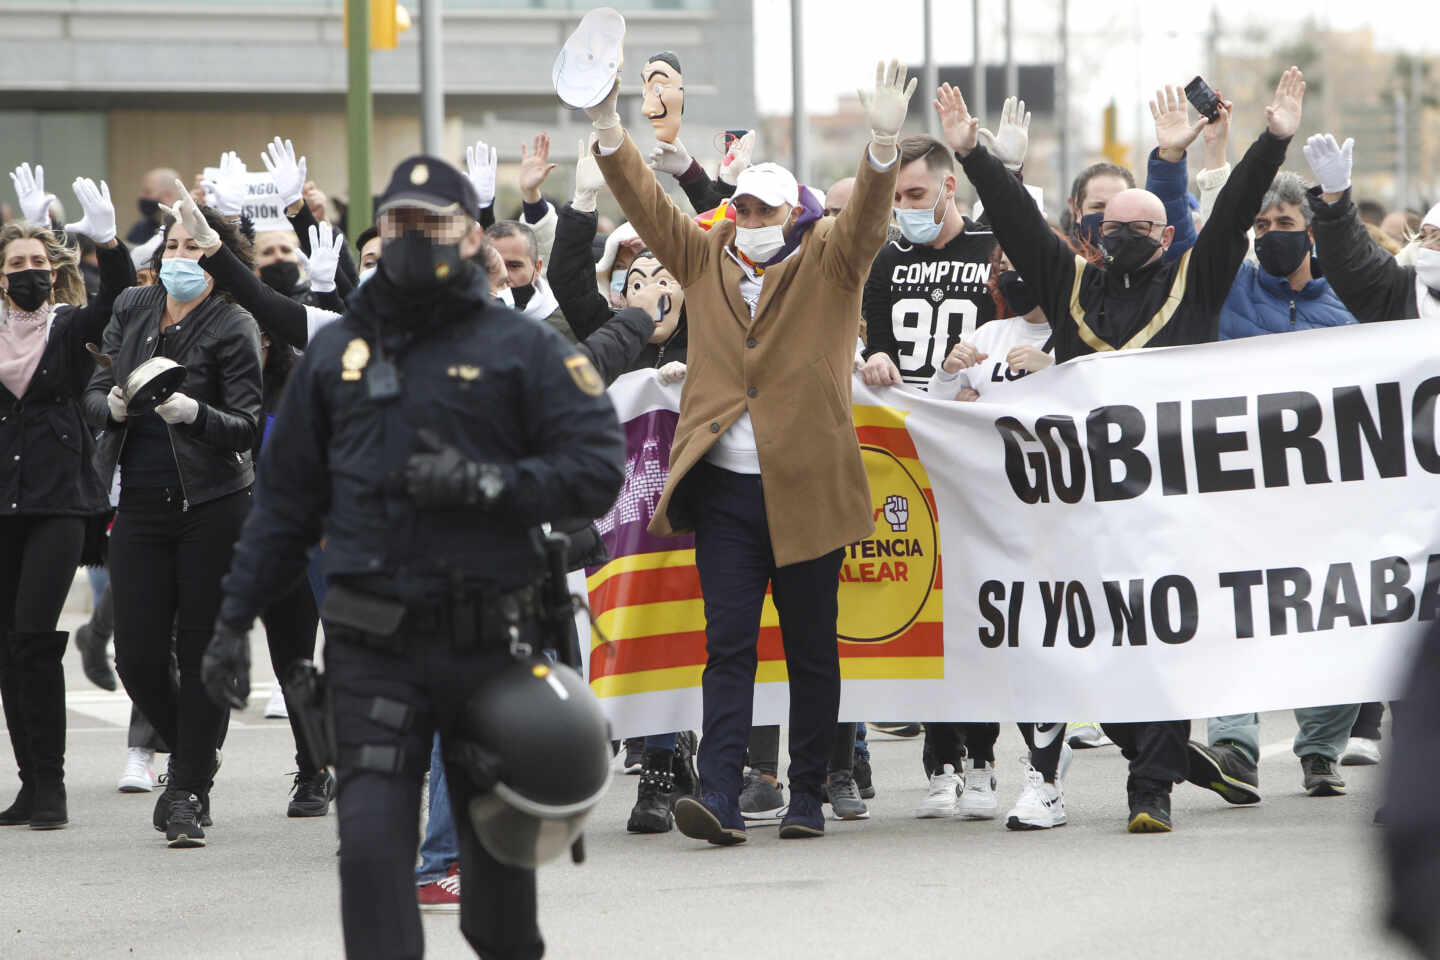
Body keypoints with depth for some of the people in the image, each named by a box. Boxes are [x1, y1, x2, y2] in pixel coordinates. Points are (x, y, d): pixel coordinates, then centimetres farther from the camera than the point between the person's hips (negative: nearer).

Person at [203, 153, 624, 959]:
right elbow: (286, 498, 15)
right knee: (372, 839, -12)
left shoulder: (522, 349, 2)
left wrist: (487, 484, -18)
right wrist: (236, 617, 12)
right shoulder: (338, 353, 11)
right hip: (373, 644, 1)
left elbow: (598, 468, -6)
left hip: (488, 641, -1)